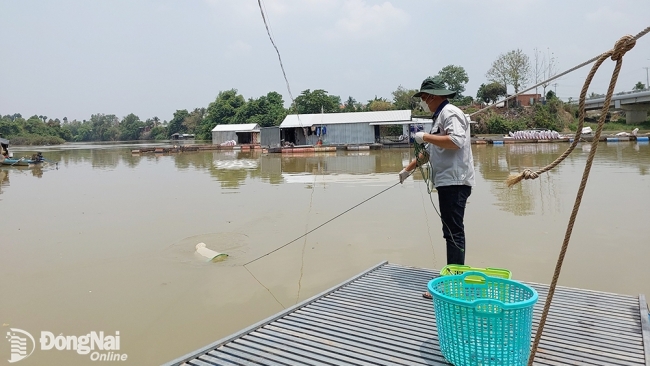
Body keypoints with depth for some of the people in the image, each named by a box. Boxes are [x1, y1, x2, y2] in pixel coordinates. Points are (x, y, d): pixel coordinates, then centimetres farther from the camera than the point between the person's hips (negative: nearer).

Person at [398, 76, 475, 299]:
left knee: (453, 232, -10)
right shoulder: (440, 116, 22)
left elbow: (456, 141, -25)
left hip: (454, 182, -10)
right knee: (452, 232, 12)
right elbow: (430, 151, 29)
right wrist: (408, 169, 31)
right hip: (449, 182, 10)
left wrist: (425, 137, -15)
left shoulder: (450, 113, -8)